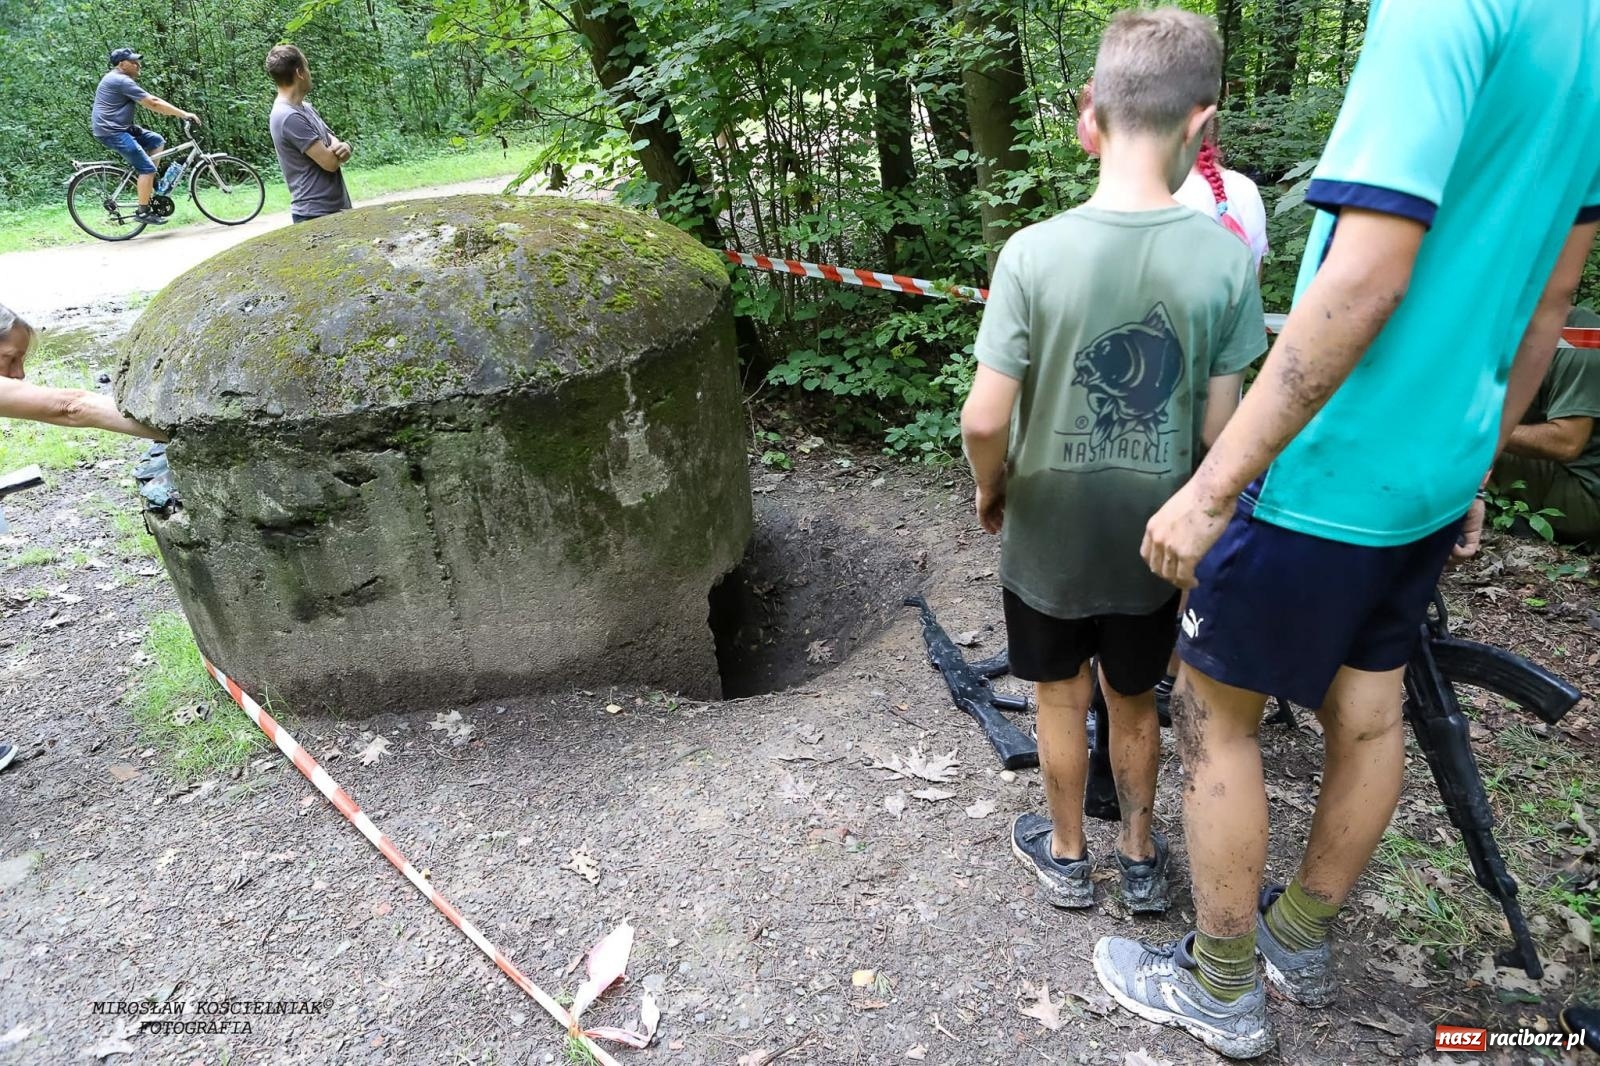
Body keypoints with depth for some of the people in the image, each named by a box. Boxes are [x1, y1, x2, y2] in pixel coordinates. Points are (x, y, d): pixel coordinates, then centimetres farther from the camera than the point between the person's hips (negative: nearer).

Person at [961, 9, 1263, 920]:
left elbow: (985, 418, -19)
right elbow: (1220, 428, -7)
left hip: (1050, 537, -2)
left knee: (1062, 699, 20)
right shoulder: (1225, 257, -13)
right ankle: (1142, 858, 43)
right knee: (1135, 701, 23)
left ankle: (1068, 856, 39)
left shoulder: (1035, 251, -19)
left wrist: (991, 492, 1)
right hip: (1156, 539, 2)